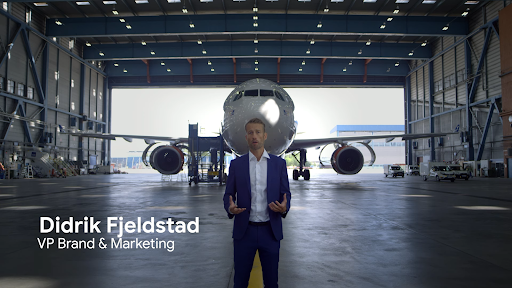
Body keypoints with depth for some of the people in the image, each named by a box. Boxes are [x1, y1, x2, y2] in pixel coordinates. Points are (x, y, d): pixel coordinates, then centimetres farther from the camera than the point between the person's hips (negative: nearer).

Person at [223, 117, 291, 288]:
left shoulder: (279, 163, 2)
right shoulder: (236, 164, 2)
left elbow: (286, 193, 5)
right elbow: (228, 195, 5)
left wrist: (284, 207, -18)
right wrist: (230, 207, -18)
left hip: (270, 231, 0)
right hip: (244, 231, 0)